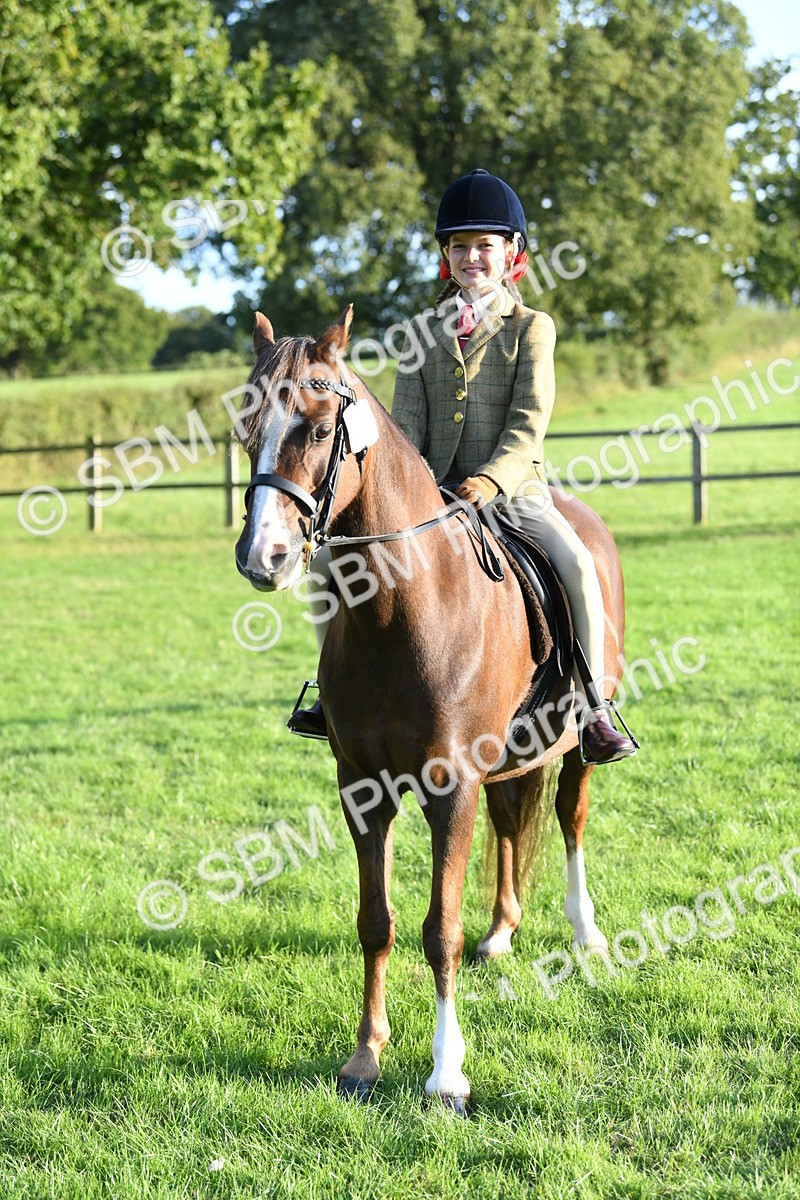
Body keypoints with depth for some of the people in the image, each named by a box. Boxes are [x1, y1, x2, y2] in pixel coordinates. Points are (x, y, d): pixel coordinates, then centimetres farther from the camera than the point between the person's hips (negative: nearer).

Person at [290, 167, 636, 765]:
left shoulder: (531, 327, 4)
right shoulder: (425, 332, 14)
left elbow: (530, 417, -7)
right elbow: (408, 420, 7)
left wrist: (494, 478, -24)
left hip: (512, 487, -3)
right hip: (433, 491, 4)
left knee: (577, 564, -31)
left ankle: (594, 707, -23)